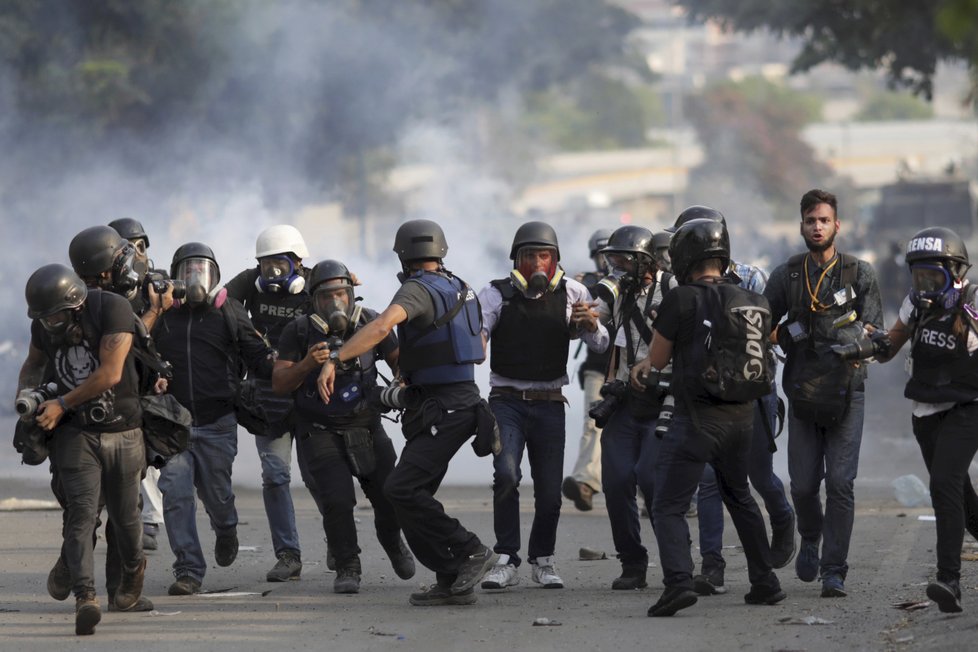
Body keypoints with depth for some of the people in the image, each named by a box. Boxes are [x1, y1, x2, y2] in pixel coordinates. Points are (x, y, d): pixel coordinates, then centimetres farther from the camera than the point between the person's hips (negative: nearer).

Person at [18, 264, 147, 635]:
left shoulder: (112, 310, -18)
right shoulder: (43, 325, -2)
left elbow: (110, 373, -22)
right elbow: (34, 363, 19)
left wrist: (62, 404, -17)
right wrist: (27, 393, -2)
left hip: (123, 432, -2)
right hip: (76, 434, 2)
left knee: (124, 514, 13)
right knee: (81, 513, -15)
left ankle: (133, 570, 43)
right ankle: (85, 597, -25)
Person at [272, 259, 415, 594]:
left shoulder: (370, 323, -4)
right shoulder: (298, 332, -9)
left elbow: (398, 359, 9)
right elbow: (279, 383, -10)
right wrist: (307, 364, -28)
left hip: (366, 426, 2)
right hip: (320, 432, -2)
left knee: (391, 497, 5)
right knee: (337, 501, -17)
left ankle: (391, 540, 39)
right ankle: (348, 569, 2)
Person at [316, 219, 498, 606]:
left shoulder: (418, 290, -13)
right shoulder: (459, 288, 15)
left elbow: (383, 325, -32)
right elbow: (479, 351, 27)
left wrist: (334, 359, -36)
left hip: (444, 410, -9)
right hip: (462, 398, 9)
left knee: (402, 489, -17)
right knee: (412, 495, 8)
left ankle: (470, 553, -14)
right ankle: (452, 583, 4)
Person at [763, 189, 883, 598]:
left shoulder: (860, 274, 4)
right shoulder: (786, 276, 7)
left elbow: (876, 331, 3)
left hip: (846, 392, -2)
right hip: (803, 391, 2)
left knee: (840, 483, -9)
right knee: (803, 483, 1)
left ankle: (834, 572, -5)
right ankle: (810, 538, 33)